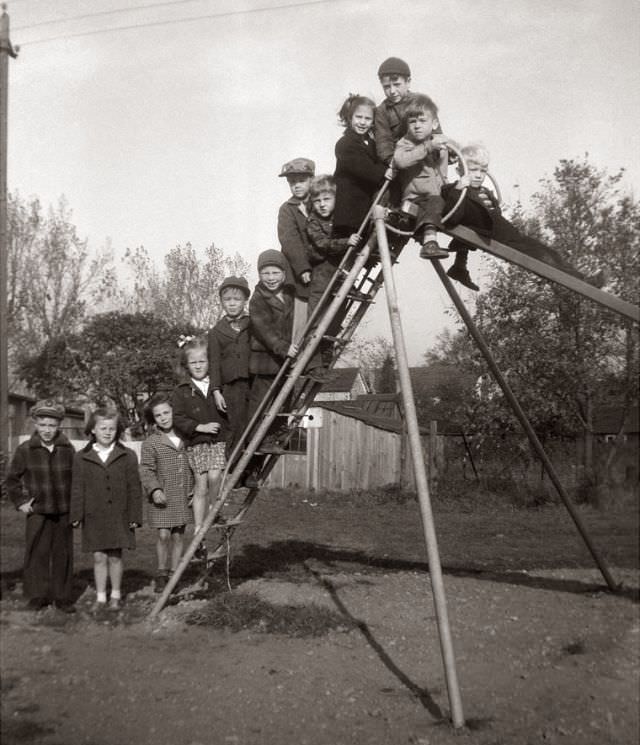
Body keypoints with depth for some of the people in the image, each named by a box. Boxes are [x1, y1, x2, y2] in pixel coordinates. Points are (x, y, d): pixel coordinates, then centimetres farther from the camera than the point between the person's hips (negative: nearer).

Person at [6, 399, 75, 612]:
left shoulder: (67, 450, 1)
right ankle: (37, 596, 13)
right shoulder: (25, 450, -2)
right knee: (37, 554, 1)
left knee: (63, 555, 6)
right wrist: (20, 502, 0)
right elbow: (12, 479, 7)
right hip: (37, 512, -1)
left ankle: (62, 596, 16)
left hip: (63, 512, 1)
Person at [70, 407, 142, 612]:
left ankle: (116, 595, 22)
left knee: (115, 556, 7)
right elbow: (77, 489, 3)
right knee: (99, 557, 4)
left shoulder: (127, 456, 2)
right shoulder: (81, 458, 3)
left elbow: (134, 488, 2)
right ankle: (100, 596, 16)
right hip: (94, 517, 0)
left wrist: (135, 516, -1)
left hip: (119, 516, 0)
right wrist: (76, 515, -3)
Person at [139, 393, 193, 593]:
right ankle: (161, 574, 12)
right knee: (163, 535, -7)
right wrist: (154, 489, -21)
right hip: (161, 497, -3)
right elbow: (146, 470, -7)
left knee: (178, 535, 5)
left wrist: (192, 491, 12)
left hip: (182, 496, 3)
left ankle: (174, 574, 18)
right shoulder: (150, 443, -4)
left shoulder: (183, 438, 8)